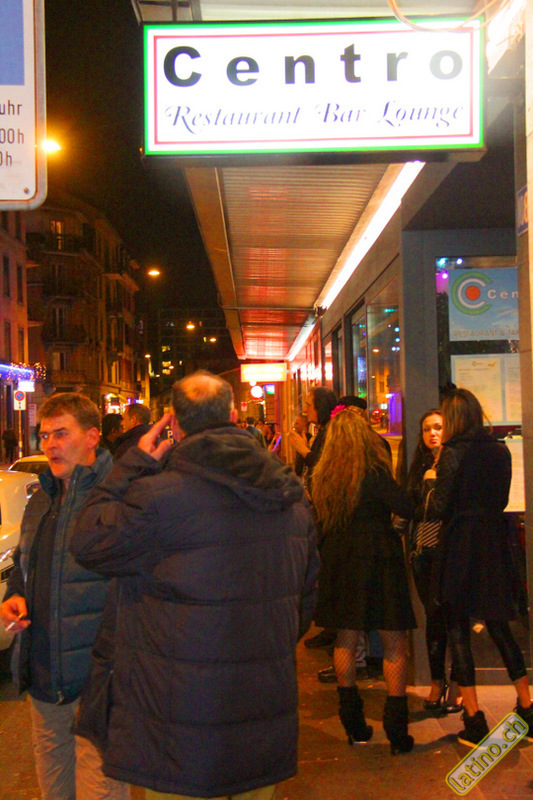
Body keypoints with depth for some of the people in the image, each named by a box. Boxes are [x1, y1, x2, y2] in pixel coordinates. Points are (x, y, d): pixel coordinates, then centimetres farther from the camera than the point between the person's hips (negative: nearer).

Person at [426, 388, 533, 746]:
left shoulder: (453, 453, -13)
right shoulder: (500, 451, 4)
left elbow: (439, 508, -14)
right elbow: (501, 500, 12)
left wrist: (434, 482, 4)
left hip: (460, 548, -5)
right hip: (494, 542, 5)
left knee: (458, 629, 4)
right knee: (499, 627, 16)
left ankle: (474, 720, 4)